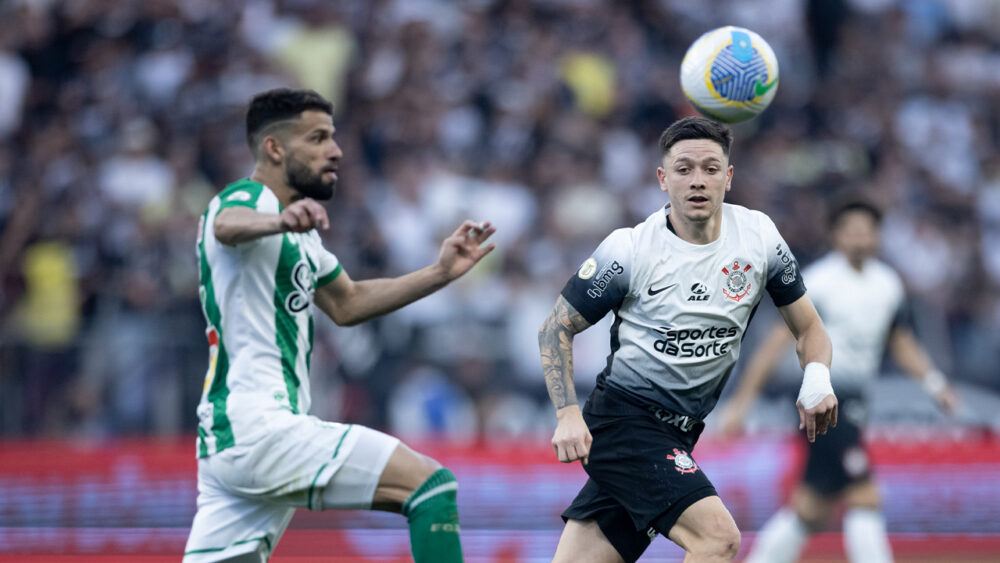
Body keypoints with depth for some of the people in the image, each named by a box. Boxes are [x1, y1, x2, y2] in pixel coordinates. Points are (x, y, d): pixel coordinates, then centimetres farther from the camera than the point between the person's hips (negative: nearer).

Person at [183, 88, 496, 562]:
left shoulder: (299, 234, 23)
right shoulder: (245, 198, -6)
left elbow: (346, 303, 33)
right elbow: (228, 225, -31)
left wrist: (441, 272, 23)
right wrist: (280, 220, -54)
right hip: (258, 430, -10)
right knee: (432, 487, -15)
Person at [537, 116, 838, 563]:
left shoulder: (758, 236, 0)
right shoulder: (628, 250, -12)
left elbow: (807, 328, 10)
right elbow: (555, 330, -4)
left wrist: (817, 378, -13)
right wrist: (567, 414, -18)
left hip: (677, 435, 5)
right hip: (623, 420, -5)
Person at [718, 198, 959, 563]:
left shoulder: (888, 283, 10)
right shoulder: (819, 282, -11)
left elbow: (902, 345, 21)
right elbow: (778, 341, -12)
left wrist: (934, 383, 6)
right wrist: (742, 400, -14)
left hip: (852, 403, 8)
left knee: (813, 509, 11)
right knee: (864, 498, -14)